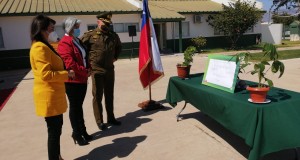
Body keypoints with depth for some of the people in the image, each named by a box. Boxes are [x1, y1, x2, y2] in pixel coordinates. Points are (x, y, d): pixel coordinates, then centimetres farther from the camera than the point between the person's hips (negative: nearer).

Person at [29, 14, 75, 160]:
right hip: (48, 95, -10)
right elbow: (45, 74, -25)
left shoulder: (44, 46, 14)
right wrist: (66, 74, -15)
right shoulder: (40, 48, -19)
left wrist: (65, 73, 8)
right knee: (54, 130, 2)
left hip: (53, 94, 10)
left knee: (56, 128, 19)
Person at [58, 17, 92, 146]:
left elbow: (85, 57, 19)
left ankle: (82, 131, 28)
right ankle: (77, 133, 18)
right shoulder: (64, 43, -14)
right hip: (72, 81, -8)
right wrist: (85, 72, -15)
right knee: (74, 107, 4)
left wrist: (88, 70, 2)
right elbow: (70, 63, -22)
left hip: (82, 79, 8)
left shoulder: (78, 41, 14)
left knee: (79, 106, 16)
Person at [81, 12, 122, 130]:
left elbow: (119, 47, 26)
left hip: (110, 69, 5)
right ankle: (99, 121, 14)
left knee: (109, 95, 13)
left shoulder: (113, 36, 7)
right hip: (96, 70, -4)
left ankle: (111, 118, 26)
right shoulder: (90, 35, -7)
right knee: (97, 96, 2)